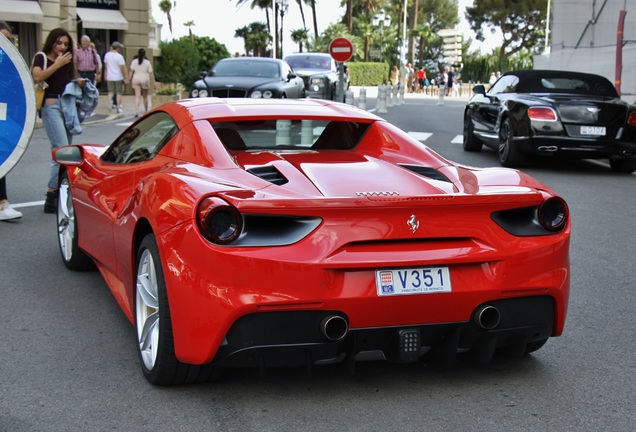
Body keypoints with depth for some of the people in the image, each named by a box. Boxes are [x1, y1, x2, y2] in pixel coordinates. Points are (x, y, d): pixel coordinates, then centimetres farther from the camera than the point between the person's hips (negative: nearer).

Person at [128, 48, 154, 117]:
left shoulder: (134, 61, 1)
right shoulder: (147, 62, -3)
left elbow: (131, 71, -2)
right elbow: (151, 73, -4)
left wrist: (129, 79, 3)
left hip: (136, 79, 1)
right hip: (145, 79, -1)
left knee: (137, 96, -3)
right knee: (145, 97, 14)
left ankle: (136, 112, -16)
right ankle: (146, 111, 26)